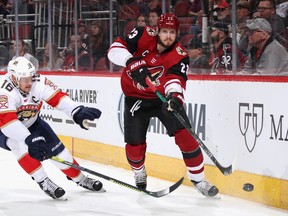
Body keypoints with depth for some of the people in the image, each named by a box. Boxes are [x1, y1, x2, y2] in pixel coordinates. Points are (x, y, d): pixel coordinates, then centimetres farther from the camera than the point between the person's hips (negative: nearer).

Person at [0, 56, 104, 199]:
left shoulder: (38, 82, -23)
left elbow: (57, 97, -25)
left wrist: (77, 111, -43)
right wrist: (29, 139, -58)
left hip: (31, 124, 5)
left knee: (57, 149, 0)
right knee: (19, 144, -35)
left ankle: (79, 178, 24)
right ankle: (43, 181, -24)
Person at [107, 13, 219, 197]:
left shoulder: (180, 56, -19)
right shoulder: (143, 36, -18)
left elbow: (176, 79, -34)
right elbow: (115, 49, -23)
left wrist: (174, 95, -57)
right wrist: (132, 61, -41)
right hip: (136, 98, 0)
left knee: (185, 135, -14)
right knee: (135, 144, -2)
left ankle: (199, 180, -1)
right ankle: (139, 174, 33)